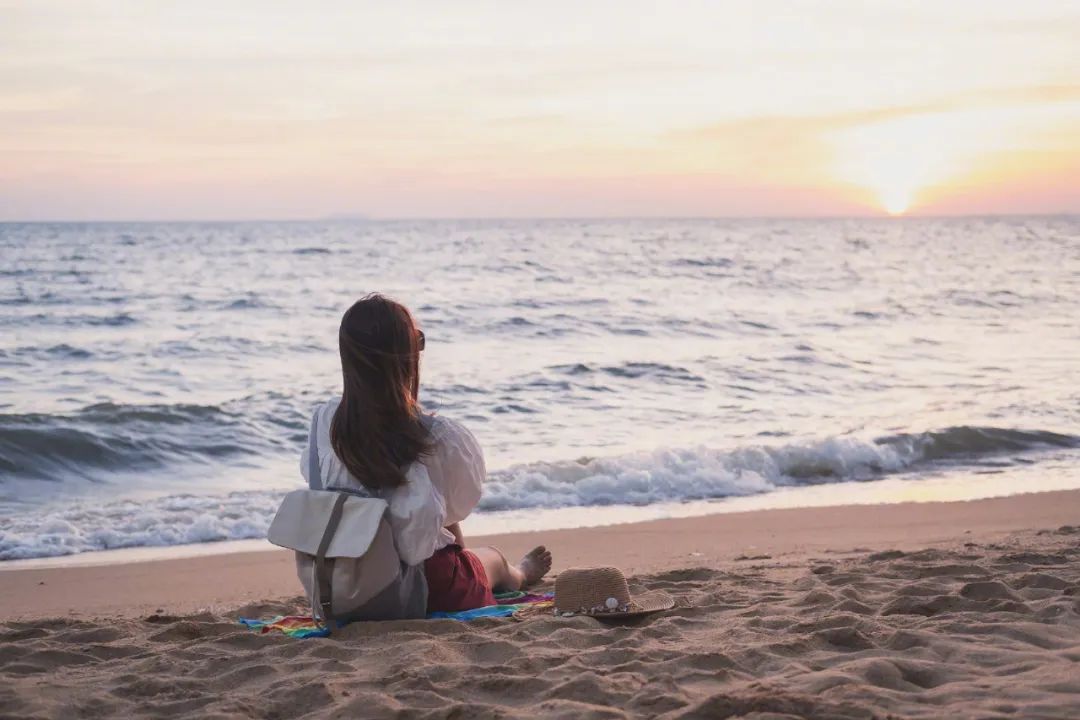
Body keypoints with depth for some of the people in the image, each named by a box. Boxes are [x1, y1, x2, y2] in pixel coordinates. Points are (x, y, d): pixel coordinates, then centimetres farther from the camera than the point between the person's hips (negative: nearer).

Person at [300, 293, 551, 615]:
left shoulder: (325, 420, -17)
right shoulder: (441, 436, -28)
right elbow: (460, 505, -7)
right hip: (428, 590, -4)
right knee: (494, 558, 33)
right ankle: (520, 575, 71)